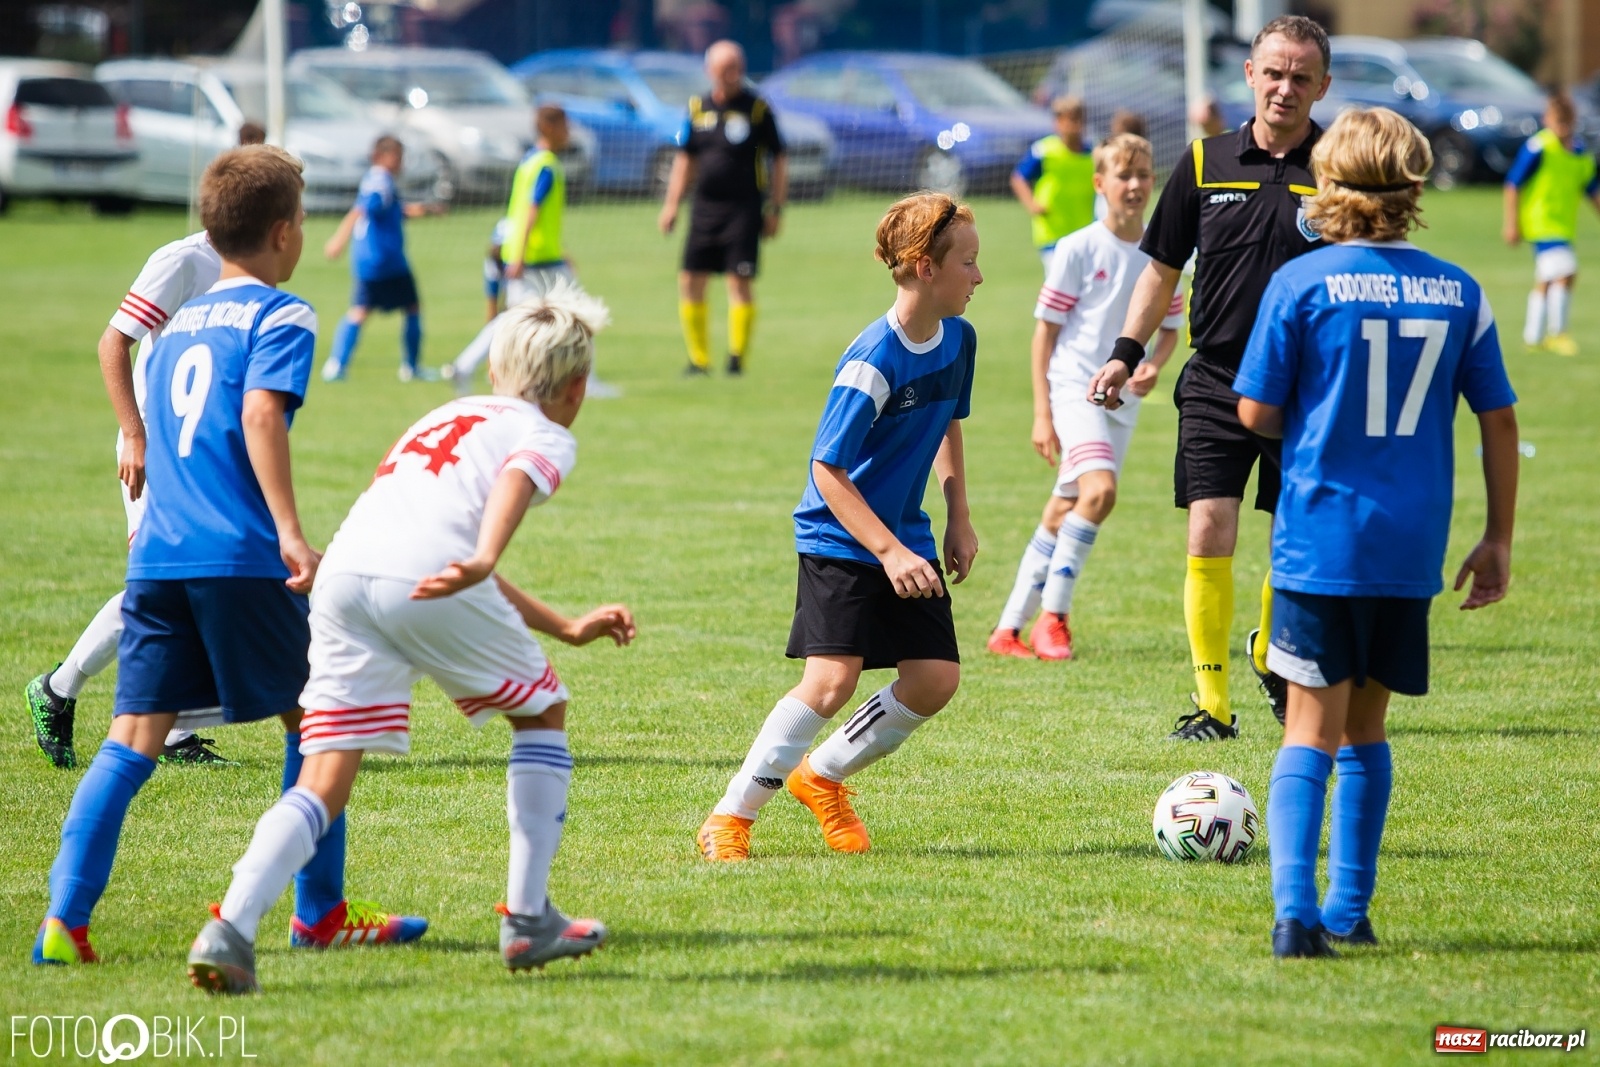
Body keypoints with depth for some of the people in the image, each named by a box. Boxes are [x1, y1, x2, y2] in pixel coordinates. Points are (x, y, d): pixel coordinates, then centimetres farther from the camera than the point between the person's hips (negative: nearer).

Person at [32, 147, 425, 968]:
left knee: (132, 740, 1)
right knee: (313, 719, 11)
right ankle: (319, 910, 17)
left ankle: (64, 919, -12)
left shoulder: (178, 325, 22)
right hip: (241, 556, -6)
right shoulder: (279, 316, 0)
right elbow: (260, 414, -16)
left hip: (157, 555, 6)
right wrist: (290, 532, -21)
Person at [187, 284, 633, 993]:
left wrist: (566, 628, 53)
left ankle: (231, 929, -20)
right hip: (425, 576, -5)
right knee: (541, 712, 20)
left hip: (343, 573, 5)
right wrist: (481, 563, -27)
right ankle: (528, 921, 18)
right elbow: (514, 482, -8)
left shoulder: (448, 417, 39)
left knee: (325, 783, 2)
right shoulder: (546, 435, 18)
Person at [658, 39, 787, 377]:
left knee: (739, 282, -9)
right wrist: (671, 204, 12)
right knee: (690, 282, 3)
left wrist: (775, 209, -4)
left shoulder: (757, 108, -3)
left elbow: (778, 160, 0)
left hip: (743, 208, -5)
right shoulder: (698, 108, 9)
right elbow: (685, 159, 18)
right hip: (704, 207, 5)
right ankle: (699, 359, 13)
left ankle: (737, 357, -3)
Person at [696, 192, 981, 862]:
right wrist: (890, 552, -23)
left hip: (906, 538, 8)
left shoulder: (959, 339, 1)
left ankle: (822, 776, 20)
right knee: (833, 681, -19)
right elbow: (827, 469, -20)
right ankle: (731, 818, -6)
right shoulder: (873, 362, -23)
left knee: (936, 680, -1)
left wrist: (959, 521, 12)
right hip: (840, 538, -8)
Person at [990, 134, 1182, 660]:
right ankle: (1053, 617, -15)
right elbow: (1046, 329, -2)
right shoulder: (1078, 250, -6)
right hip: (1075, 386, -5)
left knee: (1062, 514, 7)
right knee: (1099, 490, -25)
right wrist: (1042, 413, -6)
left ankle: (1010, 627, 15)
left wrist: (1153, 366, -5)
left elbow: (1171, 328, 17)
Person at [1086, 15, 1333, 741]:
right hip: (1215, 381, 1)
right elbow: (1163, 268, 12)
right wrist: (1125, 353, 4)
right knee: (1209, 532, -10)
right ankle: (1212, 703, -4)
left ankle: (1270, 657, 35)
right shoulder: (1206, 163, 4)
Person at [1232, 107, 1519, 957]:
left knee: (1311, 729, 0)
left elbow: (1257, 413, -5)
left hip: (1319, 540, -3)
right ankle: (1348, 908, 21)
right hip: (1411, 551, 3)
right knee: (1365, 727, 17)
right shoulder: (1459, 292, 2)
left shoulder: (1301, 283, -7)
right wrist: (1498, 538, 12)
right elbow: (1499, 419, 5)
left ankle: (1296, 911, -14)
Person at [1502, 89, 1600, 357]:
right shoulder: (1538, 148, -14)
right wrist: (1512, 223, -13)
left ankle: (1532, 337, 27)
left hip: (1565, 226, 8)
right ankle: (1557, 333, -11)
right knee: (1565, 272, -20)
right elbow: (1512, 184, -11)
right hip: (1541, 222, -8)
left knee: (1545, 282, 16)